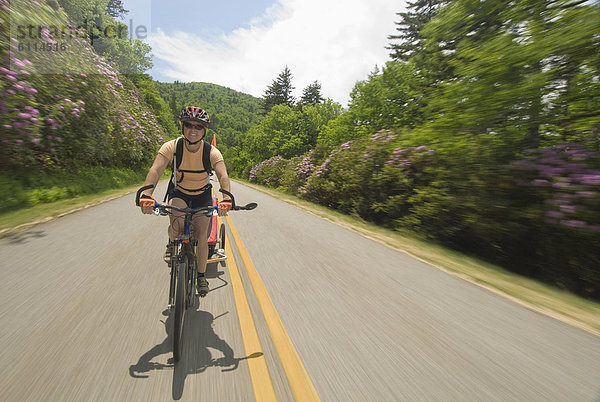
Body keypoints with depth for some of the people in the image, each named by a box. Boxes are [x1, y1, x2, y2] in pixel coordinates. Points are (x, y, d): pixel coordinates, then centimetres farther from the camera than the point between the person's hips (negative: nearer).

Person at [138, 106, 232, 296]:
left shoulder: (211, 152, -22)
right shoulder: (171, 147, -20)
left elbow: (223, 175, -35)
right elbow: (156, 169, -32)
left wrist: (226, 199, -54)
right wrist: (147, 194, -50)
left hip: (202, 195, 0)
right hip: (178, 192, 0)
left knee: (201, 237, -2)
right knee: (177, 226, -27)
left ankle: (201, 276, 17)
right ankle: (172, 244, 12)